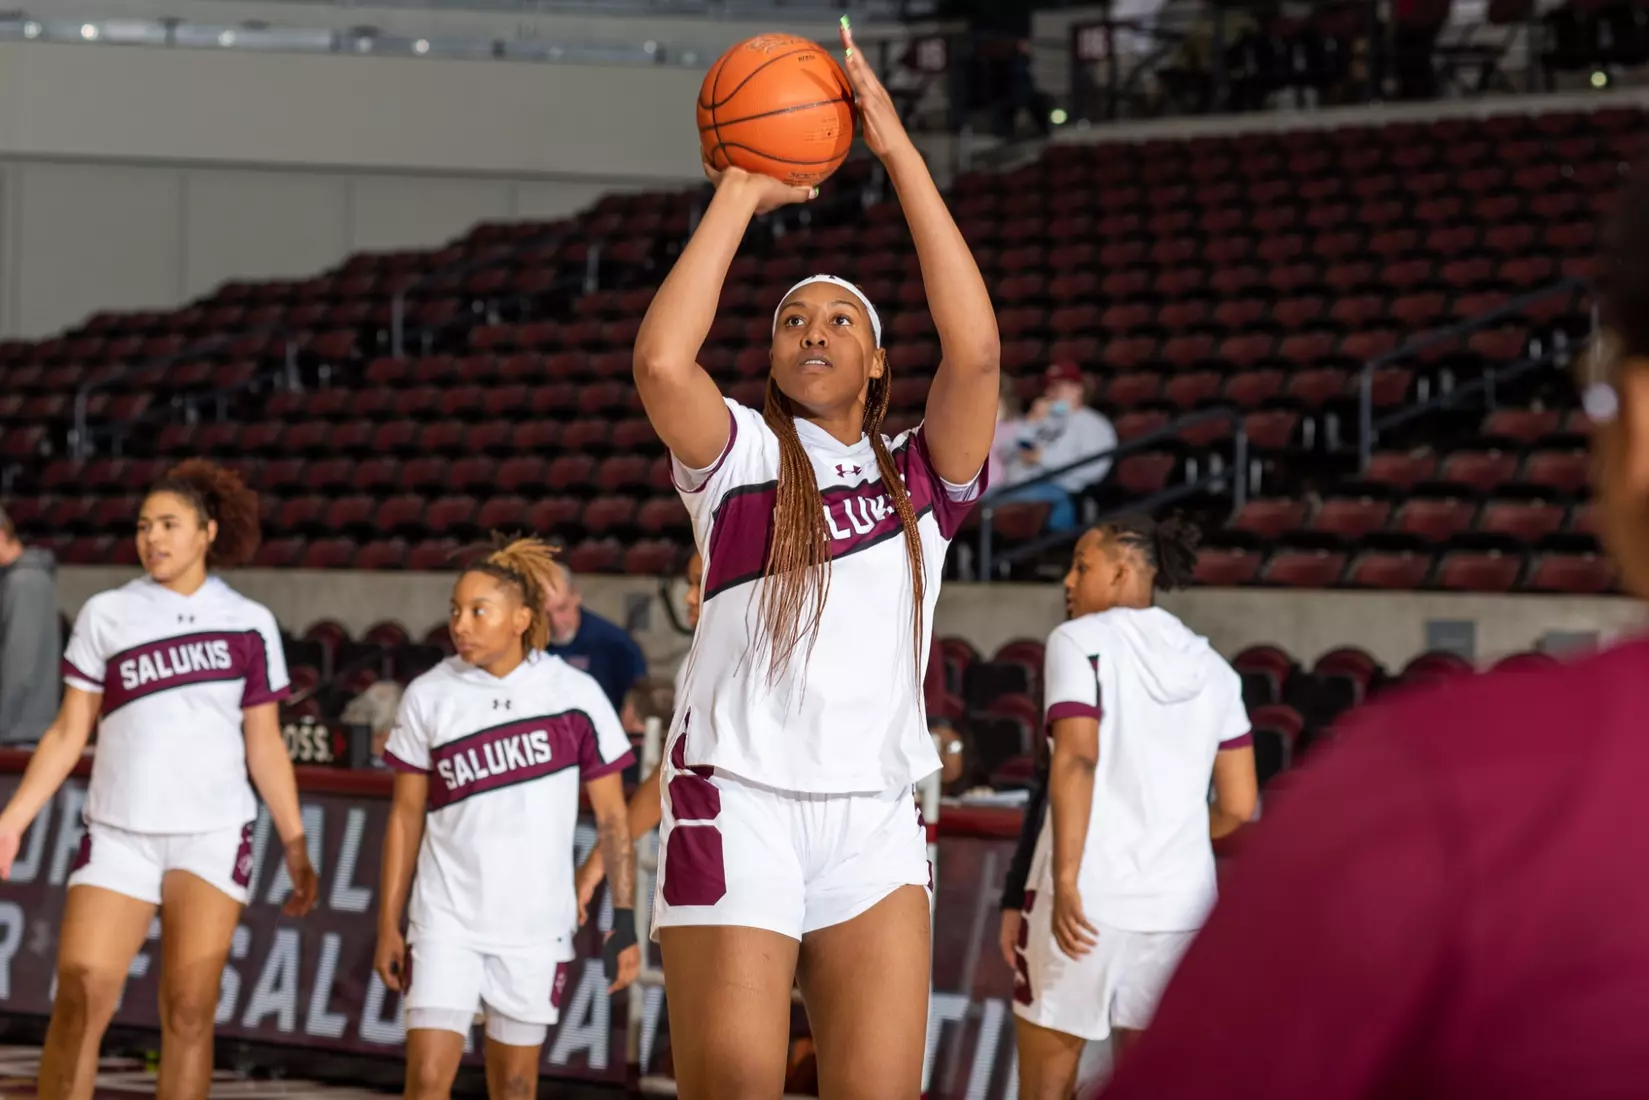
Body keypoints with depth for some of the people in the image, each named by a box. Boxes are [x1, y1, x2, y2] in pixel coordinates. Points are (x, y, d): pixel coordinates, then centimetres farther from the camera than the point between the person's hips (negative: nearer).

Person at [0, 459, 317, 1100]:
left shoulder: (250, 625, 7)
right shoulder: (106, 616, 6)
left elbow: (264, 745, 11)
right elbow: (68, 732, 7)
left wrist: (296, 846, 8)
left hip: (215, 832, 0)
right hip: (119, 831, 0)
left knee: (189, 1009, -5)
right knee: (81, 1000, -10)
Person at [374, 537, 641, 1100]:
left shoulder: (574, 695, -5)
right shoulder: (428, 697, -2)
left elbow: (611, 819, 1)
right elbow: (405, 816, 5)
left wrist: (625, 924, -3)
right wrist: (388, 925, 2)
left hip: (535, 926, 0)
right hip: (447, 920, 0)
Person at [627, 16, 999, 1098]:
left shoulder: (920, 474, 13)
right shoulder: (742, 457, 9)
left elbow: (976, 348, -5)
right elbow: (662, 361, -12)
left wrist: (900, 152, -4)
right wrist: (739, 196, -3)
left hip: (875, 818, 2)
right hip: (738, 804, -2)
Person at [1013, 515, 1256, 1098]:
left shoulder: (1080, 641, -4)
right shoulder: (1212, 669, 12)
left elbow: (1076, 760, -17)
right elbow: (1238, 805, 11)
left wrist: (1065, 881, -21)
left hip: (1086, 898, -5)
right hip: (1180, 903, 5)